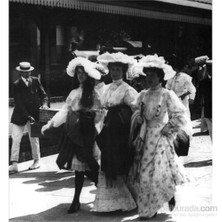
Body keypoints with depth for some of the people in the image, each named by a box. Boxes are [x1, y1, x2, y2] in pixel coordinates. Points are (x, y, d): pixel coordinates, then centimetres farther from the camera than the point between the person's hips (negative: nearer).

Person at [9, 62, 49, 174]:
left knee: (34, 139, 9)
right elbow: (18, 103, -9)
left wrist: (44, 104, -13)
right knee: (15, 139, -7)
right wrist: (27, 116, -15)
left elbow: (43, 95, 9)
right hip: (19, 116, -1)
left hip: (34, 114, 1)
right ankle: (14, 164, -5)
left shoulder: (35, 81, 4)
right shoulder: (16, 85, -4)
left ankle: (36, 161, 24)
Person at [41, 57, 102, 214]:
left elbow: (96, 115, -4)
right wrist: (50, 124, 9)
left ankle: (77, 200, 9)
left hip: (86, 134, -4)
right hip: (72, 133, 4)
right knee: (77, 166, 4)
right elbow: (64, 111, 14)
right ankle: (76, 200, 11)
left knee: (80, 166, -5)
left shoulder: (93, 94, -1)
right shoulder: (74, 93, 15)